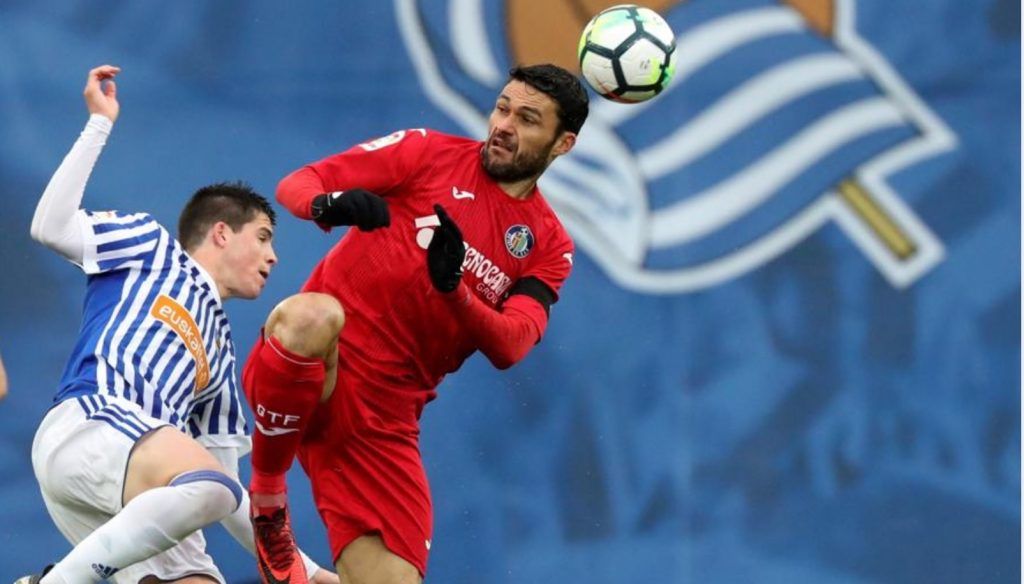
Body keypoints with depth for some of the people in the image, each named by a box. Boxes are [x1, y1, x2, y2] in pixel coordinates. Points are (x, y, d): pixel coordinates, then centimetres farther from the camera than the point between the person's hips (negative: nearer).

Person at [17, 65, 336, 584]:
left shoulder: (220, 352, 34)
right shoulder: (151, 247, 21)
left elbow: (232, 501, 31)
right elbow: (51, 227, 4)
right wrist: (101, 123, 6)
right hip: (85, 424, -7)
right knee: (209, 485, -35)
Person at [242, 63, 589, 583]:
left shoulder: (549, 246, 12)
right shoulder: (431, 152, 5)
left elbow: (509, 347, -5)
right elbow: (295, 185, 0)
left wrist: (454, 287, -25)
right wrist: (329, 204, -24)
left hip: (386, 419, 3)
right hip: (306, 368, -3)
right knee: (314, 315, -39)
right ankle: (266, 497, -16)